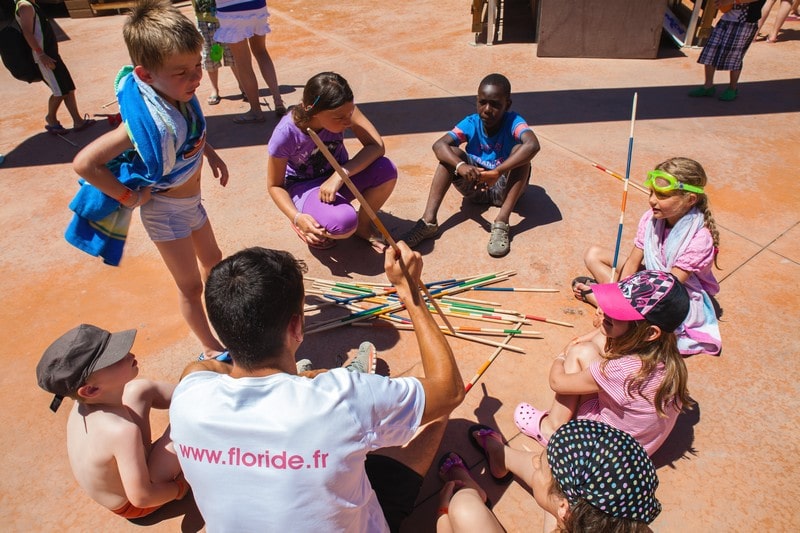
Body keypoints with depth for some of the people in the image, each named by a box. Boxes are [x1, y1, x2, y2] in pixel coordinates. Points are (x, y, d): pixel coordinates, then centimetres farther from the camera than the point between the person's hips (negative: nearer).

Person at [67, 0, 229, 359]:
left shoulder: (181, 97, -12)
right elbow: (84, 162, -33)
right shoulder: (145, 121, -34)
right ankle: (211, 348, 29)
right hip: (165, 209, -8)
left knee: (213, 260, 26)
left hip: (190, 200, 8)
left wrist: (210, 153, 2)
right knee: (190, 285, 8)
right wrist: (129, 196, -24)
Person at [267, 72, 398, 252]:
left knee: (386, 170, -27)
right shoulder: (285, 135, -28)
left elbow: (376, 146, -25)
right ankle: (306, 225, 2)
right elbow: (274, 185, -15)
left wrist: (340, 175, -37)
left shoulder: (342, 110, -22)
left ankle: (363, 225, 1)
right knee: (344, 223, -36)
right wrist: (297, 217, -31)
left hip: (338, 175, 4)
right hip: (304, 186, -4)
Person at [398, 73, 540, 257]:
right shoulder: (471, 123, -11)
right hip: (475, 186, 2)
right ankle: (429, 221, -29)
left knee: (520, 150, -28)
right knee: (451, 153, -21)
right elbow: (439, 145, -27)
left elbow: (533, 145, -40)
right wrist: (461, 166, -46)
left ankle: (501, 223, -35)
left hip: (504, 187, -2)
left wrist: (497, 172, -48)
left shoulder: (513, 122, -19)